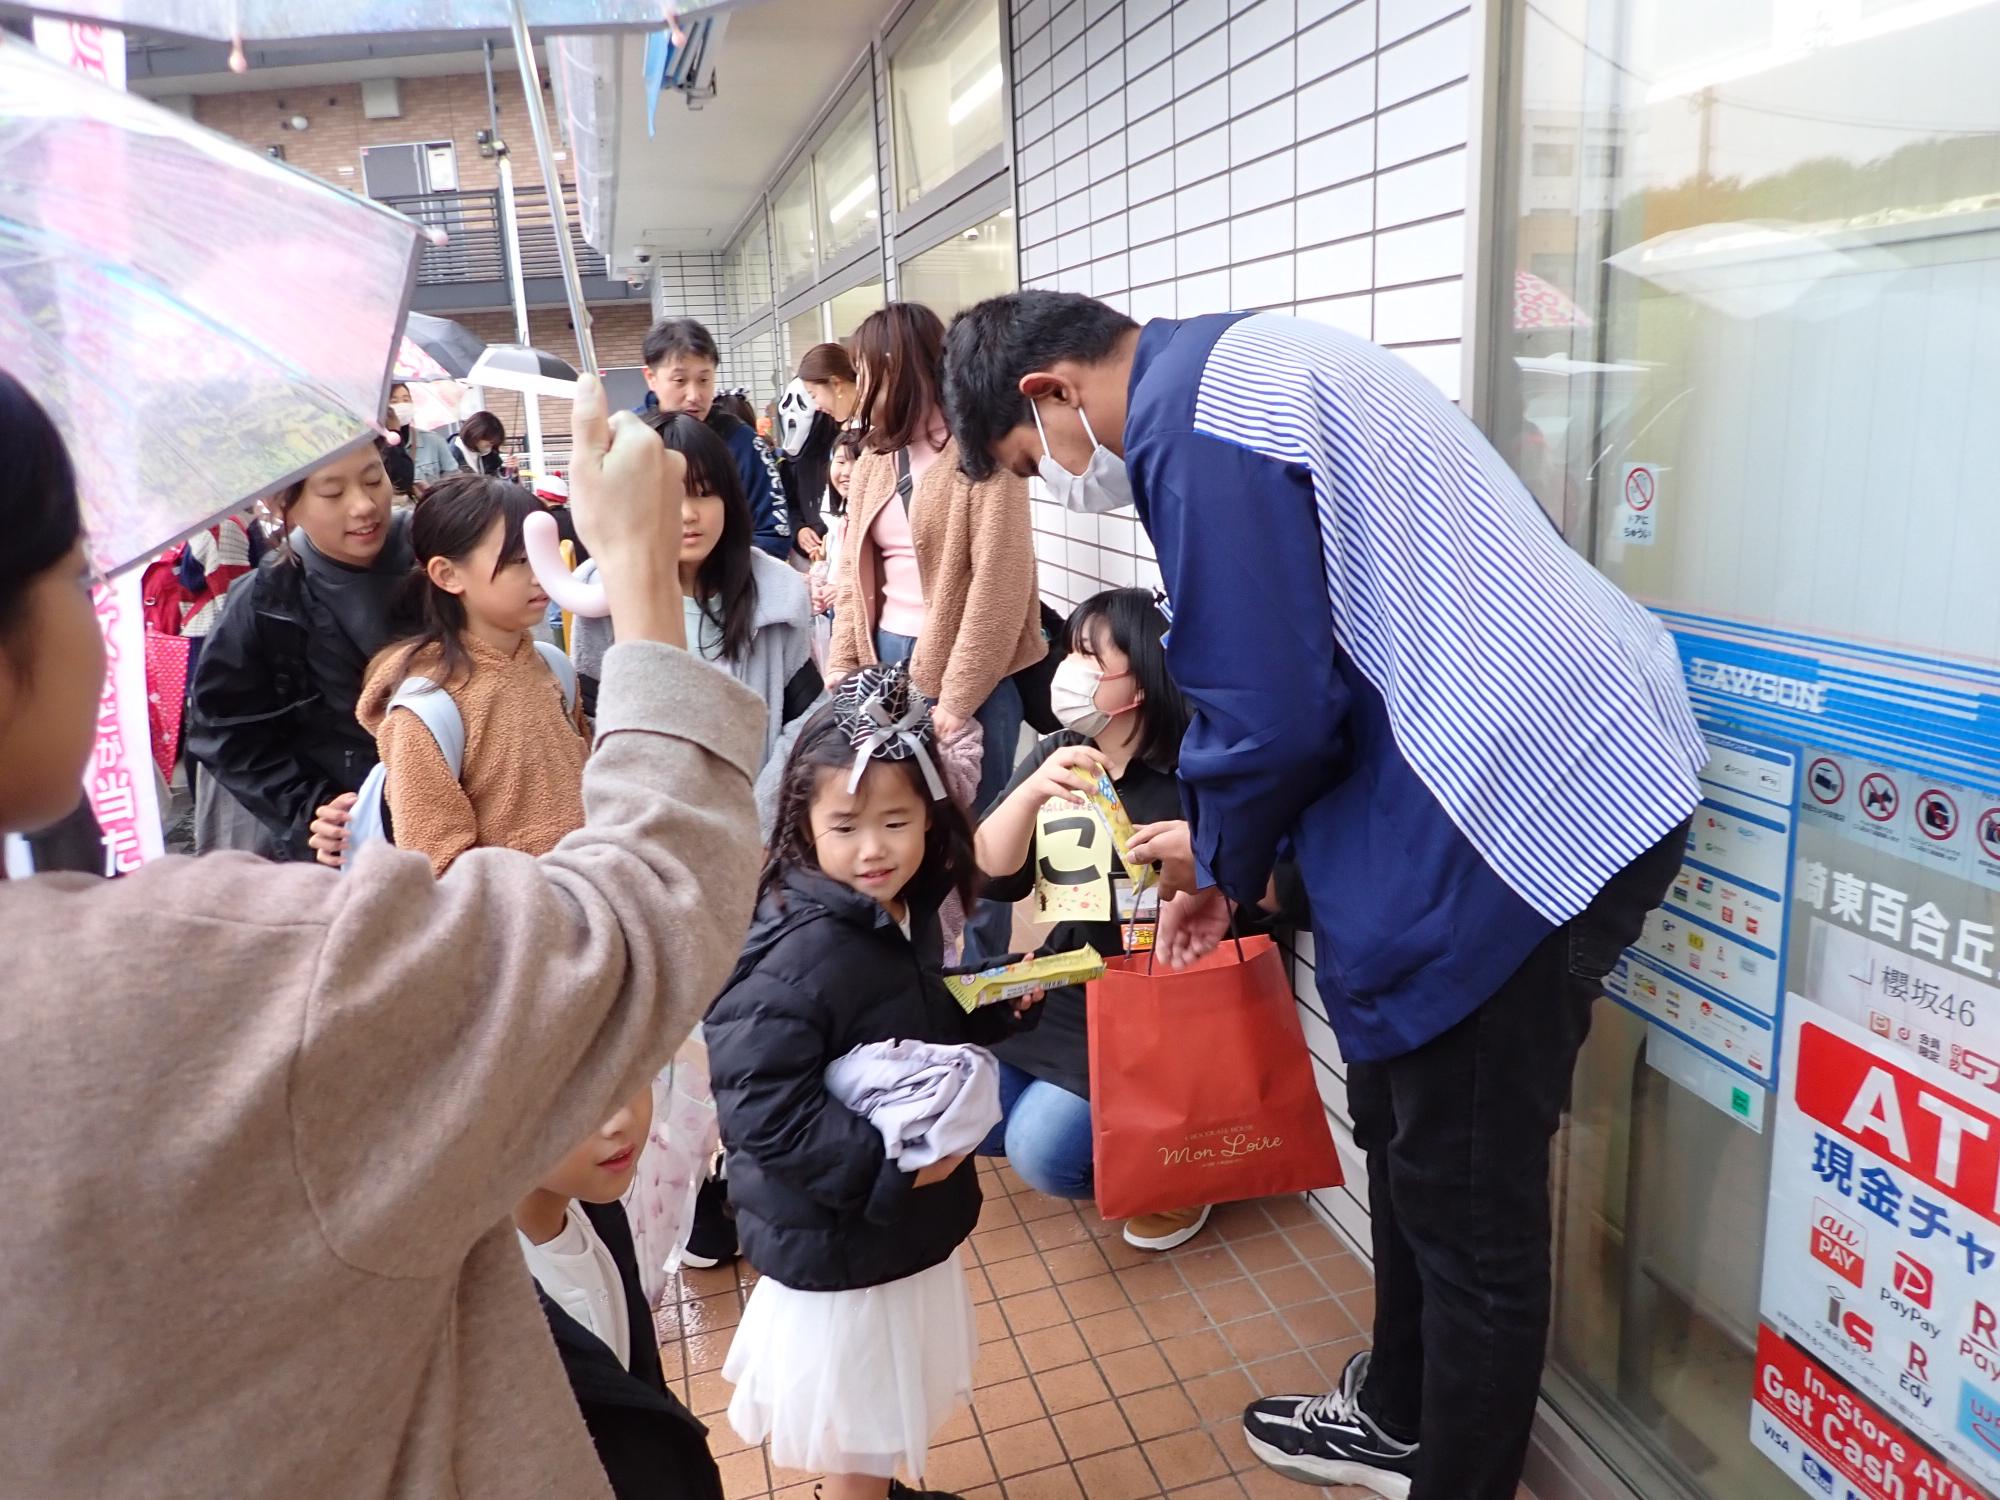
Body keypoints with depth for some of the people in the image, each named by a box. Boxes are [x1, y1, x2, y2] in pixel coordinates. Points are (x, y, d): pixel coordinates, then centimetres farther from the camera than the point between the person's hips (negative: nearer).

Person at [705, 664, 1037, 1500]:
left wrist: (997, 1002, -2)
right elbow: (761, 1113, -29)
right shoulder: (796, 957, -28)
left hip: (910, 1217, 8)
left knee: (888, 1395, 28)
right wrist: (893, 1165, -28)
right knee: (851, 1422, 14)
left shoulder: (907, 914, -2)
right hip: (836, 1238, -8)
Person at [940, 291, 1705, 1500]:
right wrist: (1225, 857, 17)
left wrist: (1222, 869, 2)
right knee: (1409, 1141, 23)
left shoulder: (1193, 418, -16)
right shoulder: (1242, 368, 15)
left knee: (1465, 1199, 7)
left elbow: (1272, 711, -18)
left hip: (1519, 820, -10)